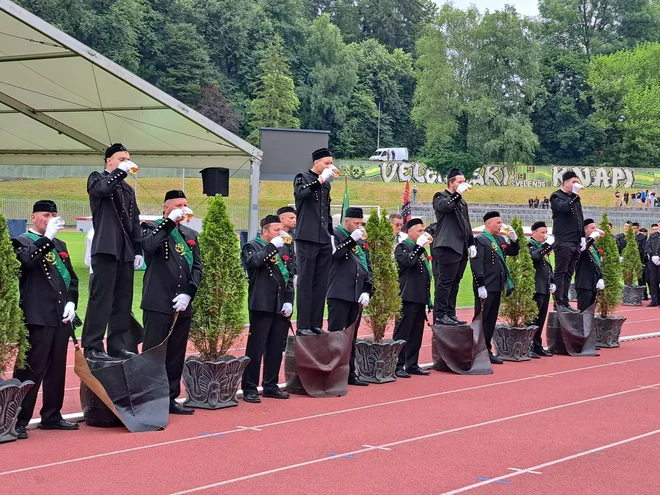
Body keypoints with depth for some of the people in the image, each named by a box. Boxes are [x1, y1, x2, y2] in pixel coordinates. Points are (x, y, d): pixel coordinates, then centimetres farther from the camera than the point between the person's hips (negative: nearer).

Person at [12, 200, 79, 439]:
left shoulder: (60, 245, 20)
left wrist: (71, 302, 4)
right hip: (37, 318, -7)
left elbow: (72, 277, 19)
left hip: (61, 318, 7)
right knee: (31, 369, -7)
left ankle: (52, 415, 21)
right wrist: (47, 237, -24)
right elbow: (27, 260, -24)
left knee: (57, 368, 11)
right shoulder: (22, 242, -1)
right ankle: (19, 420, -3)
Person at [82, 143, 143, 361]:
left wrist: (138, 250, 12)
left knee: (123, 300, 6)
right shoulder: (97, 178, 5)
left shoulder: (128, 189, 22)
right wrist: (121, 170, -14)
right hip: (106, 248, -7)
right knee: (101, 298, -9)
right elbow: (102, 188, -21)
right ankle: (93, 347, -7)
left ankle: (117, 346, 10)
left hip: (126, 251, 7)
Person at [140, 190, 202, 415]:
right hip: (158, 304, -6)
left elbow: (197, 267, 11)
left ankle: (171, 398, 18)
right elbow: (149, 245, -24)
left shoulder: (190, 235, 16)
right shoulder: (152, 228, 0)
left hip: (182, 304, 6)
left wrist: (188, 293, -3)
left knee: (176, 354, 10)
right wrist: (171, 221, -22)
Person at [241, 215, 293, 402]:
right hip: (262, 305, -6)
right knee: (256, 347, -6)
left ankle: (271, 386, 18)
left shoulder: (282, 248, 17)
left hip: (281, 307, 6)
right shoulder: (252, 246, 0)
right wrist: (272, 246, -20)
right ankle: (249, 388, -2)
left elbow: (289, 276, 16)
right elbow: (254, 261, -24)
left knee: (276, 348, 9)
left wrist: (289, 301, 5)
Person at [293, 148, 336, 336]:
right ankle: (303, 326, -3)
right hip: (307, 239, -7)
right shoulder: (303, 178, -1)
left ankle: (316, 324, 10)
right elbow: (300, 193, -24)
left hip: (324, 240, 7)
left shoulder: (326, 184, 18)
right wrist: (321, 179, -25)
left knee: (321, 283, 6)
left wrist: (331, 234, 18)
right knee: (305, 283, -4)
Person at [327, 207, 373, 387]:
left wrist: (367, 291, 6)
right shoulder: (335, 235, -2)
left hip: (357, 297, 7)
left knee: (352, 336, 11)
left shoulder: (361, 242, 17)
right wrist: (352, 239, -21)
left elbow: (367, 267, 17)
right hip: (339, 296, -7)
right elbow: (335, 253, -22)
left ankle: (350, 372, 17)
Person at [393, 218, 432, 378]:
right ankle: (398, 366, -3)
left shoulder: (421, 249, 19)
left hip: (420, 298, 8)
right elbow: (408, 261, -25)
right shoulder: (402, 247, -4)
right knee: (402, 333, -5)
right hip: (408, 297, -8)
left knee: (417, 334, 9)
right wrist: (419, 246, -21)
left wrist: (428, 298, 21)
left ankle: (412, 364, 15)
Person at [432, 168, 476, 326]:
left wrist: (471, 243, 18)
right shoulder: (440, 197, 1)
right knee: (445, 282, -9)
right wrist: (458, 193, -23)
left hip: (461, 248, 8)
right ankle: (440, 315, -8)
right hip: (448, 247, -8)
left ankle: (450, 314, 13)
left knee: (454, 283, 9)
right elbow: (444, 206, -24)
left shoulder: (462, 202, 23)